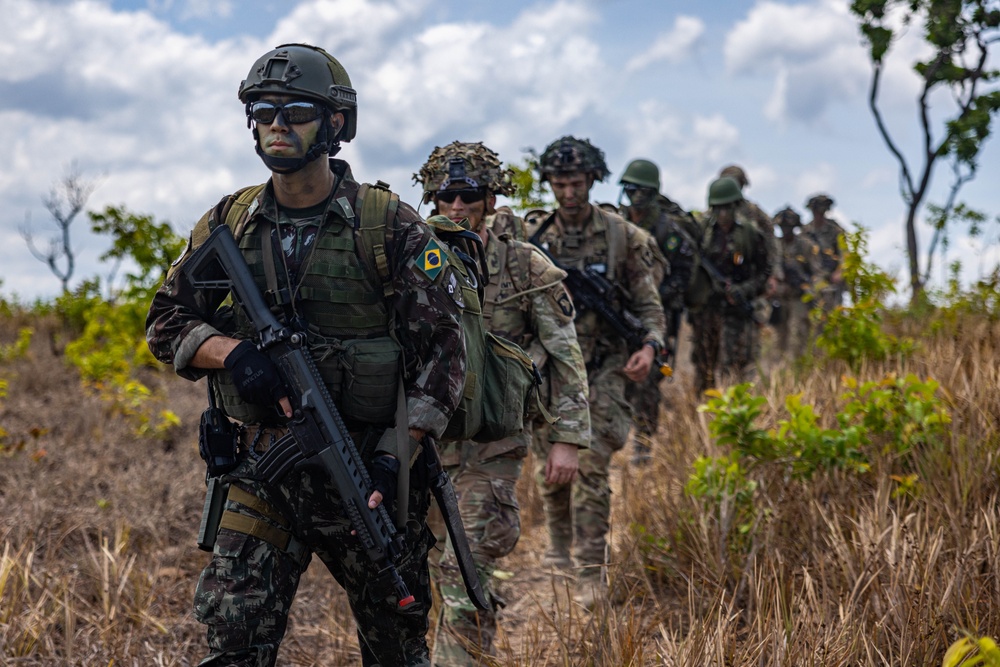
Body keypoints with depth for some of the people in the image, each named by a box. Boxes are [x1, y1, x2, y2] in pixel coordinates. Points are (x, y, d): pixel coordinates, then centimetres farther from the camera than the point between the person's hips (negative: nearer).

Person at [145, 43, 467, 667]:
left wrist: (397, 455, -15)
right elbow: (166, 322, 11)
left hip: (366, 468, -2)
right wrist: (231, 351, -11)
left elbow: (444, 345, -6)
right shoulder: (229, 226, 5)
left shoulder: (392, 228, -5)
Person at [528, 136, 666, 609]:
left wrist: (649, 345, -17)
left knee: (590, 464, -12)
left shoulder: (622, 237, -2)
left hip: (603, 368, -3)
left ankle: (591, 570, -8)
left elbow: (649, 305, 0)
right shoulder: (536, 240, 5)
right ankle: (559, 547, 31)